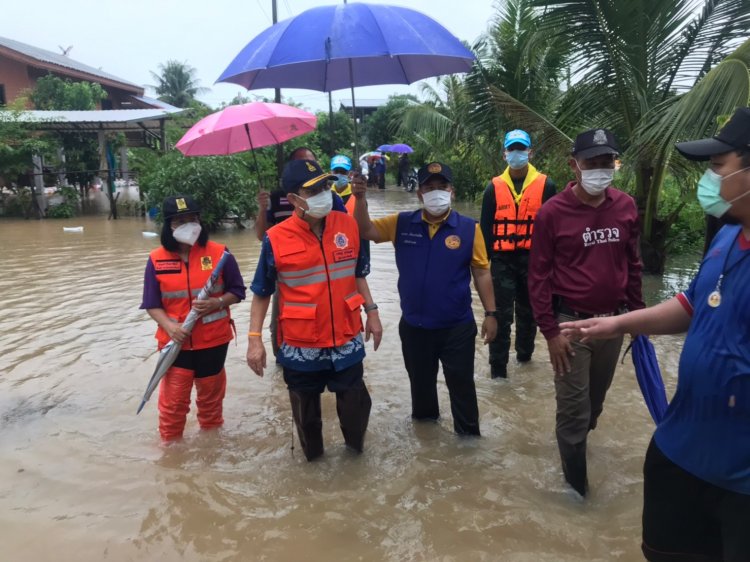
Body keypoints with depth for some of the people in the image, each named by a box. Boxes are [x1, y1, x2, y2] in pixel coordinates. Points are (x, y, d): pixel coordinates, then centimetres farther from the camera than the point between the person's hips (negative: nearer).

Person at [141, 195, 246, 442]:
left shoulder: (219, 253, -7)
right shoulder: (157, 259, -5)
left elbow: (237, 291, 0)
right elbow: (152, 304, -1)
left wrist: (217, 303, -19)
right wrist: (169, 326, -18)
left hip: (213, 341, 0)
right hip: (175, 342, 0)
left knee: (211, 396, 19)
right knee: (172, 401, 7)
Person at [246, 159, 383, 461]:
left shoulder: (348, 225, -4)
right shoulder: (276, 239, -13)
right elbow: (261, 292, -4)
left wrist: (371, 312, 7)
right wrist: (254, 338, -8)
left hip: (346, 339, 2)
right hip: (301, 345, -1)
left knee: (356, 402, 15)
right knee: (306, 412, 19)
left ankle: (356, 445, 45)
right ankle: (312, 455, 46)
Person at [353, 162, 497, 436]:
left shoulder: (469, 228, -10)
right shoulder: (402, 224, -3)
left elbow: (481, 272, -5)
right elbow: (366, 231, -5)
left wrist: (490, 314, -5)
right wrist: (360, 198, -21)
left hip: (457, 326, -3)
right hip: (413, 325, 3)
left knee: (461, 382, 12)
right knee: (420, 380, 24)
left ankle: (468, 432, 32)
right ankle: (424, 417, 49)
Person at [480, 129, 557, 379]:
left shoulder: (545, 185, 0)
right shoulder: (494, 187, 3)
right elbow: (486, 226, 5)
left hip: (533, 259, 1)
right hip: (502, 259, 0)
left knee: (528, 311, 15)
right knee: (501, 313, -1)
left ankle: (524, 353, 35)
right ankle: (498, 365, 6)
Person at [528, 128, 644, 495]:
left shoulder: (626, 207, 1)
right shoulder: (552, 212, -12)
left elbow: (633, 265, 11)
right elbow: (538, 275, -10)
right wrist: (550, 331, -12)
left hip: (613, 320, 5)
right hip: (571, 321, -4)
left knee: (596, 399, 21)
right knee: (573, 407, 4)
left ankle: (576, 440, 48)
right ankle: (576, 483, 23)